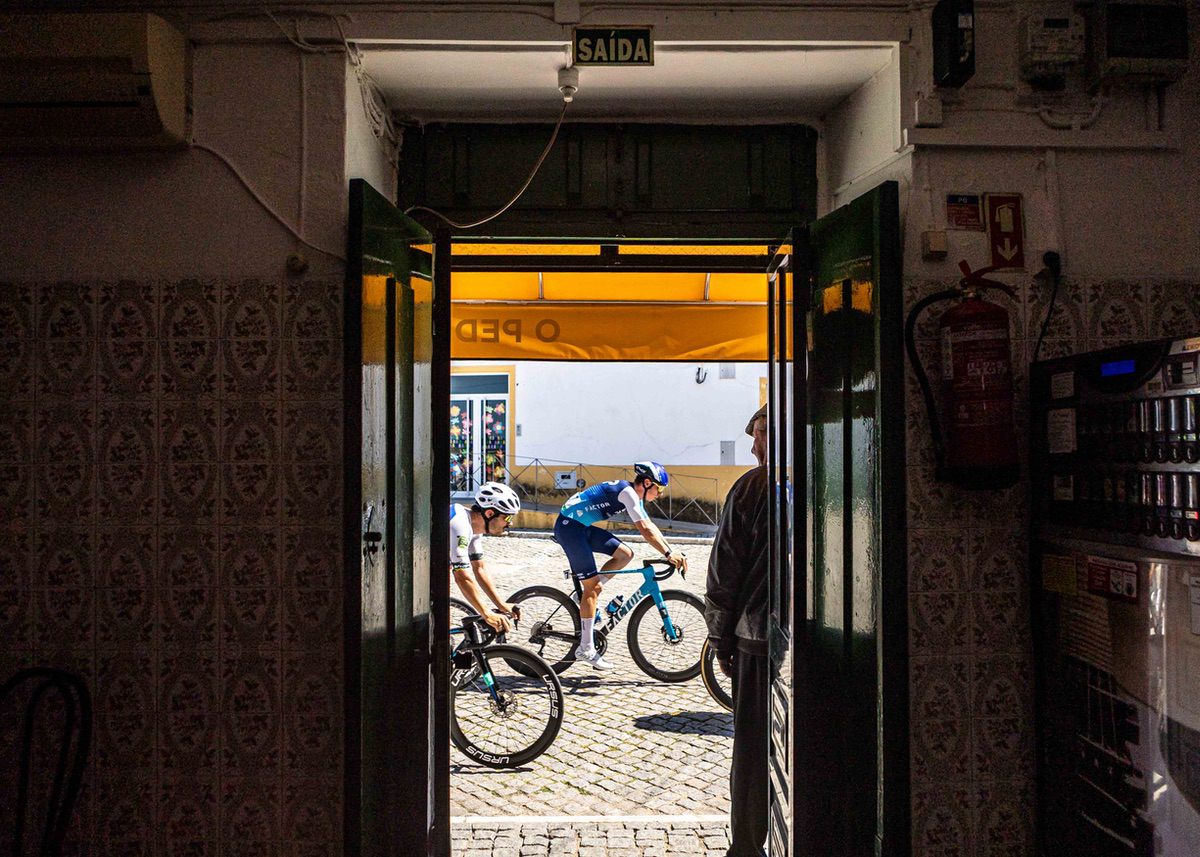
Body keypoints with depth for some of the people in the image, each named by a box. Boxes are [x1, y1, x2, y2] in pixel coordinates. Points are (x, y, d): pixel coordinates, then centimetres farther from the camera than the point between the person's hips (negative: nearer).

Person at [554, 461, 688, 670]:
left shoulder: (634, 496, 13)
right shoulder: (627, 492, -17)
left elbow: (650, 526, 15)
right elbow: (645, 529, -22)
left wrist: (672, 553, 8)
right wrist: (669, 554, -20)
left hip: (582, 527, 10)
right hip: (569, 525, -10)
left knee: (625, 554, 4)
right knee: (592, 585, -8)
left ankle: (585, 598, 10)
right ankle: (586, 649, -3)